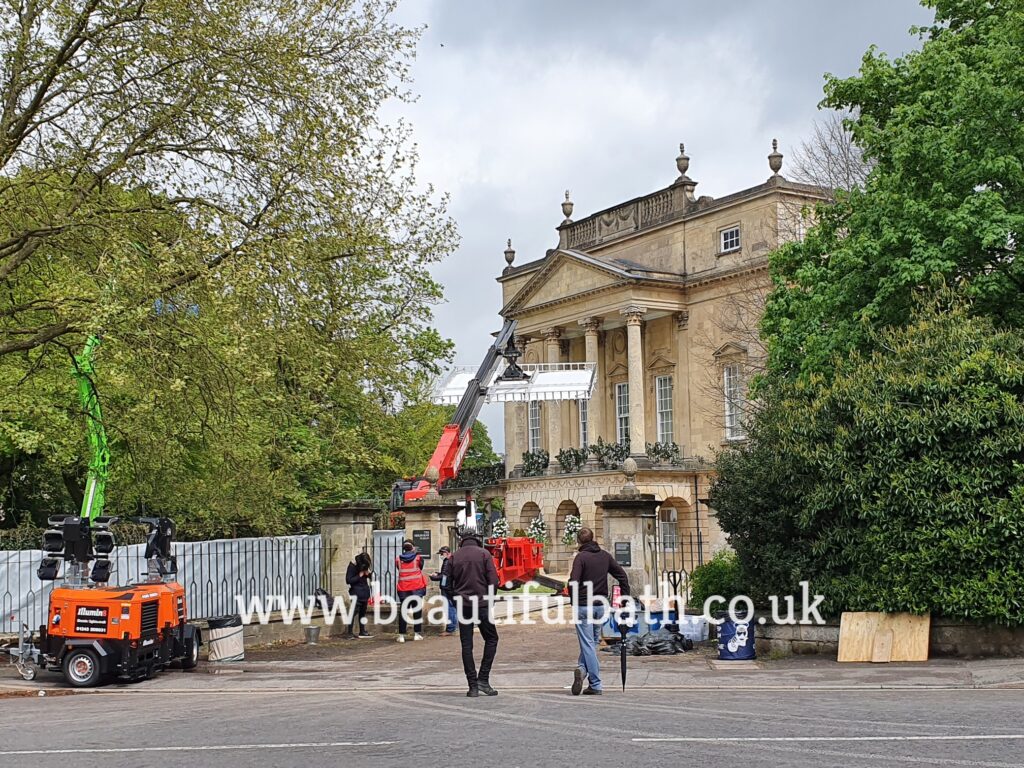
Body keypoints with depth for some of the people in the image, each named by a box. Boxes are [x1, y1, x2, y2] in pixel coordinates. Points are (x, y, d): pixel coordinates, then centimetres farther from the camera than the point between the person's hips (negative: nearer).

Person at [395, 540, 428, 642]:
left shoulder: (398, 559, 0)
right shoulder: (417, 558, -5)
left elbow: (399, 570, 12)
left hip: (403, 589, 1)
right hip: (417, 588, -1)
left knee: (402, 611, 5)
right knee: (417, 611, 6)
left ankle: (401, 635, 1)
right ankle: (417, 634, 5)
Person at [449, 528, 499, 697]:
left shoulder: (454, 557, 6)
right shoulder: (484, 554, -1)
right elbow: (494, 581, -6)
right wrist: (489, 597, 8)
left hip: (462, 605, 2)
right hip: (482, 603, -2)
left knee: (466, 644, 7)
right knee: (491, 639, 11)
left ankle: (473, 685, 4)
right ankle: (483, 679, 0)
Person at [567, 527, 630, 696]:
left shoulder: (581, 557, -11)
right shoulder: (605, 556, 8)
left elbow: (573, 582, -20)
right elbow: (622, 575, 9)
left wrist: (574, 600, -4)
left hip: (583, 606, -5)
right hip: (601, 605, 5)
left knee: (588, 644, -2)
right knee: (592, 642, 19)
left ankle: (596, 685, -5)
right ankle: (582, 669, 5)